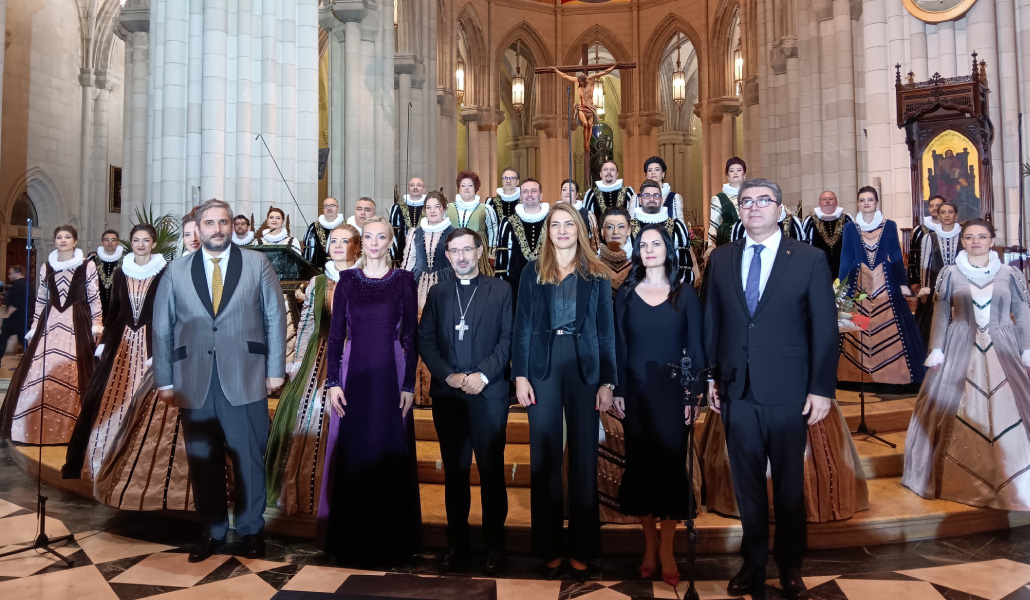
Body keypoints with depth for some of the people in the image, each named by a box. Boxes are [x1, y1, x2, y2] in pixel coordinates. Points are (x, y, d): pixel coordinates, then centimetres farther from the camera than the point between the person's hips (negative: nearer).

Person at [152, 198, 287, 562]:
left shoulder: (257, 264, 5)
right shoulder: (176, 272, 9)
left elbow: (275, 318, 3)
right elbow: (162, 329, 8)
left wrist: (275, 369, -1)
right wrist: (164, 381, 4)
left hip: (245, 381, -1)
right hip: (193, 384, 2)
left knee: (249, 459, 6)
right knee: (203, 461, 9)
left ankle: (251, 531, 23)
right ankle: (212, 532, 25)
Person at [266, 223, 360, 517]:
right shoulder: (317, 283, 10)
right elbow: (306, 326, 9)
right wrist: (296, 365, 5)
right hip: (321, 360, 3)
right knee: (309, 421, 3)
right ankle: (306, 494, 17)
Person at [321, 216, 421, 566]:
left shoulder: (404, 281, 1)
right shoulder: (347, 280, 6)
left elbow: (411, 335, 0)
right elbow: (335, 333, 4)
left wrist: (409, 384, -5)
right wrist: (333, 381, -3)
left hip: (390, 373, -1)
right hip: (353, 371, 1)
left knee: (390, 452, 4)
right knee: (351, 452, 6)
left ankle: (391, 536, 19)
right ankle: (350, 535, 21)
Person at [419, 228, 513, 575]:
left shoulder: (500, 290, 5)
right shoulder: (437, 293, 13)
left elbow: (508, 339, -2)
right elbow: (426, 340, 5)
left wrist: (483, 375, -13)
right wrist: (449, 376, -8)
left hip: (488, 394, -2)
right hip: (447, 394, 3)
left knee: (492, 471, 4)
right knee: (454, 472, 10)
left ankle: (494, 545, 16)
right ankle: (457, 543, 20)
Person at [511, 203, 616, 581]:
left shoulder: (597, 275, 7)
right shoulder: (533, 273, 7)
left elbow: (606, 331, 4)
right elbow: (522, 327, 4)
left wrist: (607, 381, -2)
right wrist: (520, 375, -6)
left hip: (584, 367, 0)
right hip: (543, 368, 0)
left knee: (584, 456, 4)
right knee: (544, 457, 4)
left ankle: (582, 549, 16)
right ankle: (549, 547, 16)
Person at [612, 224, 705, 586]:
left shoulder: (684, 293, 3)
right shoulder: (626, 293, 5)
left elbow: (695, 346, 1)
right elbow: (619, 345, 4)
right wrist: (617, 391, -3)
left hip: (672, 391, -1)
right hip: (636, 391, 1)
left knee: (671, 464, 0)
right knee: (640, 464, 5)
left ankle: (667, 550, 10)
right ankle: (649, 545, 18)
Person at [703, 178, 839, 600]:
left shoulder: (809, 259, -2)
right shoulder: (721, 259, 6)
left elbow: (825, 328, -4)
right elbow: (712, 323, 7)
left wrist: (822, 388, -8)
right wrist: (711, 376, 5)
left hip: (787, 392, -2)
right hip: (737, 390, 2)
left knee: (789, 485, 12)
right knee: (747, 485, 12)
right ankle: (753, 564, 28)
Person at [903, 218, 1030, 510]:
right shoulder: (950, 273, 4)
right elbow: (941, 314, 3)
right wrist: (936, 350, -3)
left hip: (1003, 350, 1)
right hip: (960, 349, 0)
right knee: (957, 412, 1)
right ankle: (961, 480, 13)